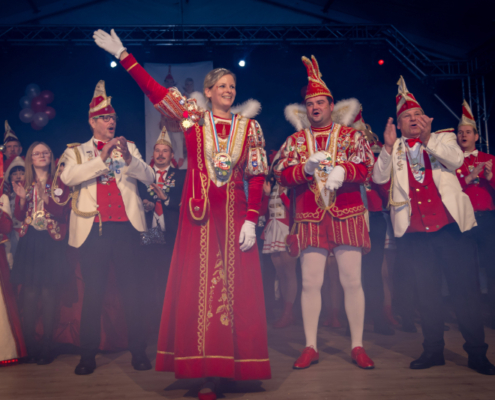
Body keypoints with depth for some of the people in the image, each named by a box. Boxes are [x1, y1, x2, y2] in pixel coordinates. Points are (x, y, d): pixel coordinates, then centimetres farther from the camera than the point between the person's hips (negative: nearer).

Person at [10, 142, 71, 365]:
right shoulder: (24, 185, 12)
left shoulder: (59, 184, 6)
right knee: (29, 294, -3)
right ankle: (30, 347, 6)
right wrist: (22, 199, -10)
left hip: (52, 243, -2)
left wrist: (46, 200, -18)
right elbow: (19, 216, 7)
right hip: (29, 243, 2)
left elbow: (62, 213, -4)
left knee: (49, 294, -5)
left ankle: (46, 347, 3)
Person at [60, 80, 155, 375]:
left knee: (133, 290, 1)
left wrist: (128, 158, -14)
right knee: (93, 293, 1)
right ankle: (88, 355, 8)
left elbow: (149, 177, 3)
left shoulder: (129, 148, 17)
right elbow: (68, 177, -8)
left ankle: (139, 351, 9)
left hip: (126, 226, 1)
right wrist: (101, 158, -16)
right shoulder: (77, 151, 13)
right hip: (94, 228, -1)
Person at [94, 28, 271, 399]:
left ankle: (236, 363, 15)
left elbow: (257, 176, 1)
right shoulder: (194, 117, 6)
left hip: (235, 217, 1)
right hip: (199, 216, 0)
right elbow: (153, 89, 3)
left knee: (237, 288, 1)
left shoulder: (249, 126, 6)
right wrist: (123, 54, -1)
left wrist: (251, 220, -7)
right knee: (199, 288, 1)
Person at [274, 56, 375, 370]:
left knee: (352, 280, 0)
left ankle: (358, 345, 12)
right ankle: (311, 347, 11)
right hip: (311, 219, 1)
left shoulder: (351, 135, 7)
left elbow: (367, 169, -3)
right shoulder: (296, 140, 11)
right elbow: (281, 174, 3)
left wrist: (342, 170, -22)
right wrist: (306, 168, -16)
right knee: (311, 282, 0)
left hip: (347, 216, -1)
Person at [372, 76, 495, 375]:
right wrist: (389, 146, -13)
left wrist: (428, 138, -18)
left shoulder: (444, 138, 12)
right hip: (415, 232, 1)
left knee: (465, 289, -1)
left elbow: (456, 160, -8)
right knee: (427, 293, 7)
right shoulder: (393, 150, 14)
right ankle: (433, 350, 18)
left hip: (451, 227, -1)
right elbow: (379, 177, -1)